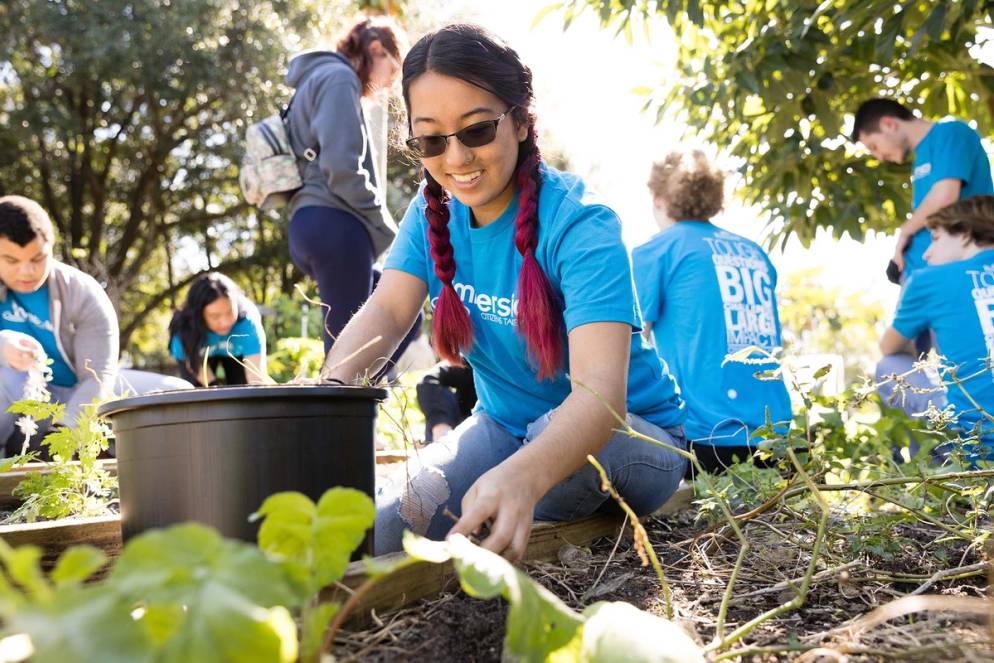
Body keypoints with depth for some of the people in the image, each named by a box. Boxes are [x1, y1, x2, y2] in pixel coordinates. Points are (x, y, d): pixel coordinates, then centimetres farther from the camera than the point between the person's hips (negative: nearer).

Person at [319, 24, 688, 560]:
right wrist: (331, 386, -40)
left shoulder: (580, 227, -27)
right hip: (504, 428, 5)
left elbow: (600, 392, -39)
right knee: (368, 534, -14)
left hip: (628, 434, -4)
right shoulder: (434, 210, -6)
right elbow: (387, 310, -16)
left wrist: (522, 476, -60)